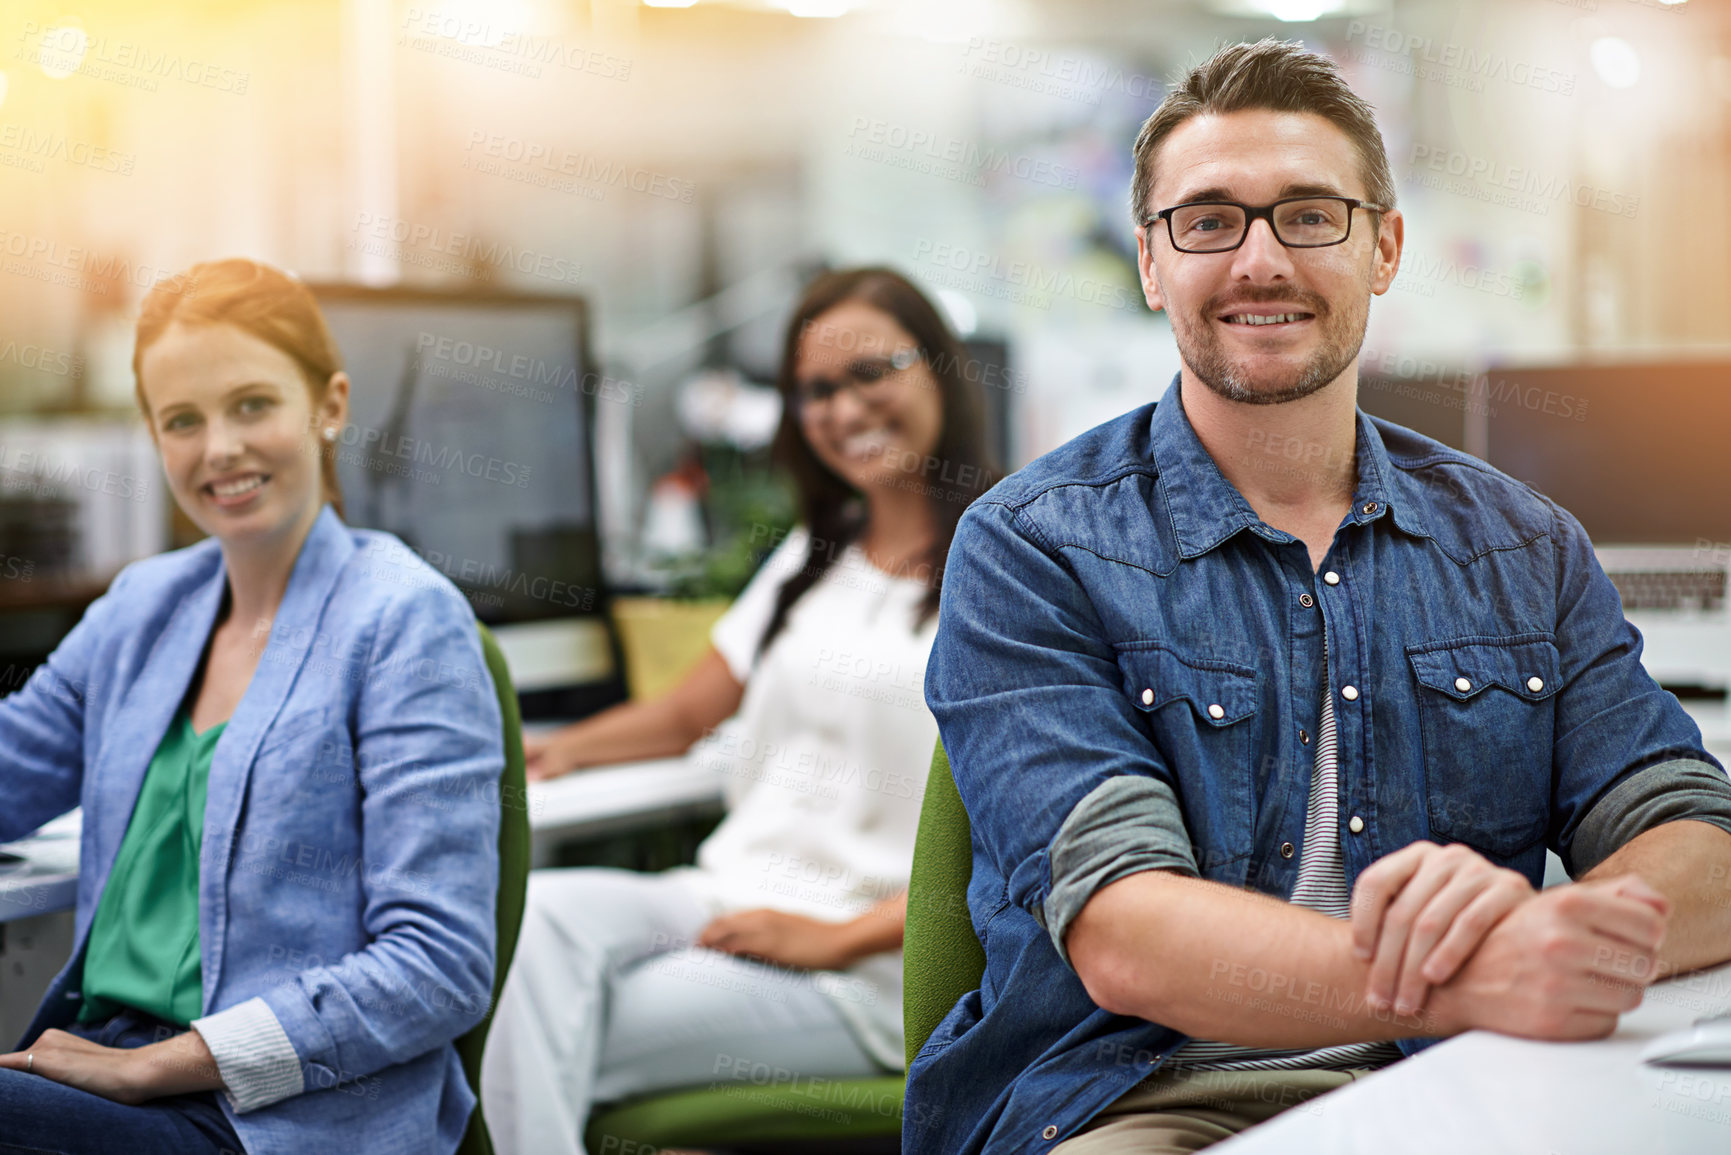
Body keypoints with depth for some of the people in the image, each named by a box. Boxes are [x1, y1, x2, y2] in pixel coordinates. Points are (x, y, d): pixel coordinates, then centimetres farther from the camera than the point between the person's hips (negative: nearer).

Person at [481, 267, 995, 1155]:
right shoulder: (813, 557, 22)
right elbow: (688, 714, 29)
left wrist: (837, 938, -15)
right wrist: (542, 755, 15)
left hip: (875, 968, -6)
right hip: (726, 897, 6)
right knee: (537, 916, -26)